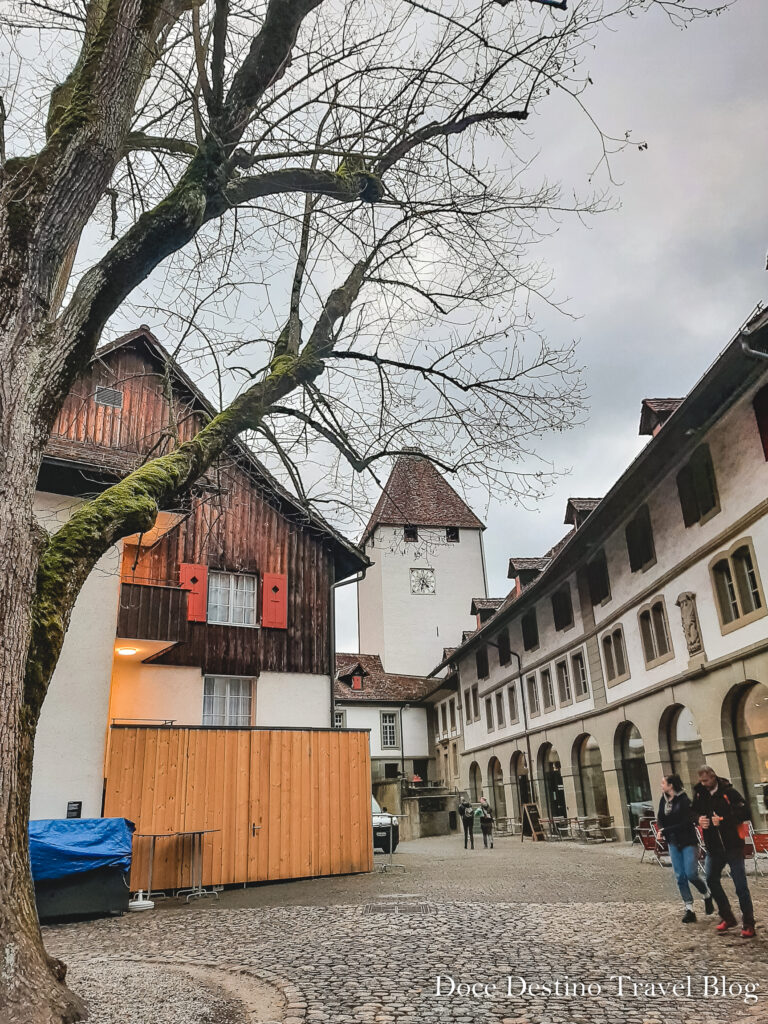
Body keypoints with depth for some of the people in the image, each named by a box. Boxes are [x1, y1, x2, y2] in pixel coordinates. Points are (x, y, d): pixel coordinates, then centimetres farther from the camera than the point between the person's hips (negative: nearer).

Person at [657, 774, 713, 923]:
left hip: (688, 842, -6)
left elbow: (686, 823, -18)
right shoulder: (664, 800, 3)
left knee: (691, 874, -7)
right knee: (680, 877, 4)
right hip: (673, 843, 6)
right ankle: (689, 910, 12)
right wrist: (662, 830, -12)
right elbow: (660, 818, 8)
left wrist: (666, 830, -16)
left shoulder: (684, 800, -16)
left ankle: (707, 896, 23)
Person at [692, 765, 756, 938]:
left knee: (740, 885, -1)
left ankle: (748, 924, 11)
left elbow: (744, 813, -17)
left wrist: (723, 820, -24)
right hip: (713, 846, 6)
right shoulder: (699, 794, 3)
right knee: (712, 880, 10)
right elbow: (695, 812, 14)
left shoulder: (729, 792, -13)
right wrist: (699, 819, -8)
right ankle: (727, 918, 27)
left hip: (732, 845, -6)